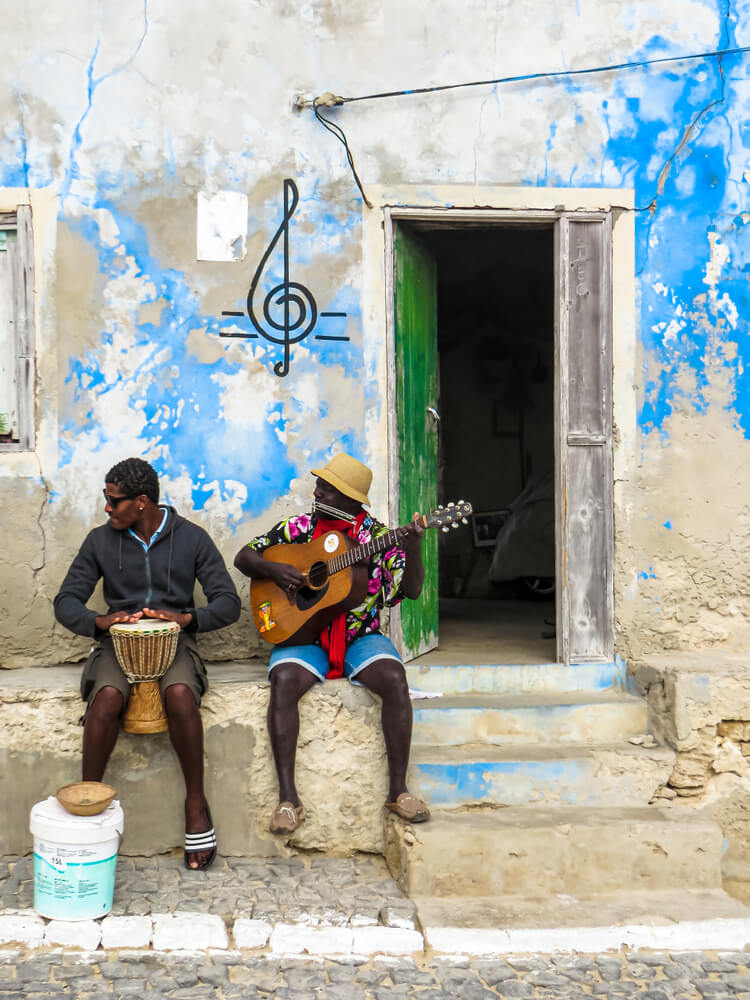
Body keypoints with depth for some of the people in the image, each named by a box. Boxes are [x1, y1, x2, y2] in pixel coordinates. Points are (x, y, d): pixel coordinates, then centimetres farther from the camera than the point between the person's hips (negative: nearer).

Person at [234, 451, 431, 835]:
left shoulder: (377, 535, 2)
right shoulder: (297, 528, 6)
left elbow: (411, 590, -6)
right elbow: (243, 557, 11)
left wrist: (412, 548, -23)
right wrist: (272, 569, -10)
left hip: (361, 638, 0)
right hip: (302, 637, 0)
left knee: (394, 678, -29)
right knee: (283, 681, -31)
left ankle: (398, 789, -17)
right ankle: (288, 797, -26)